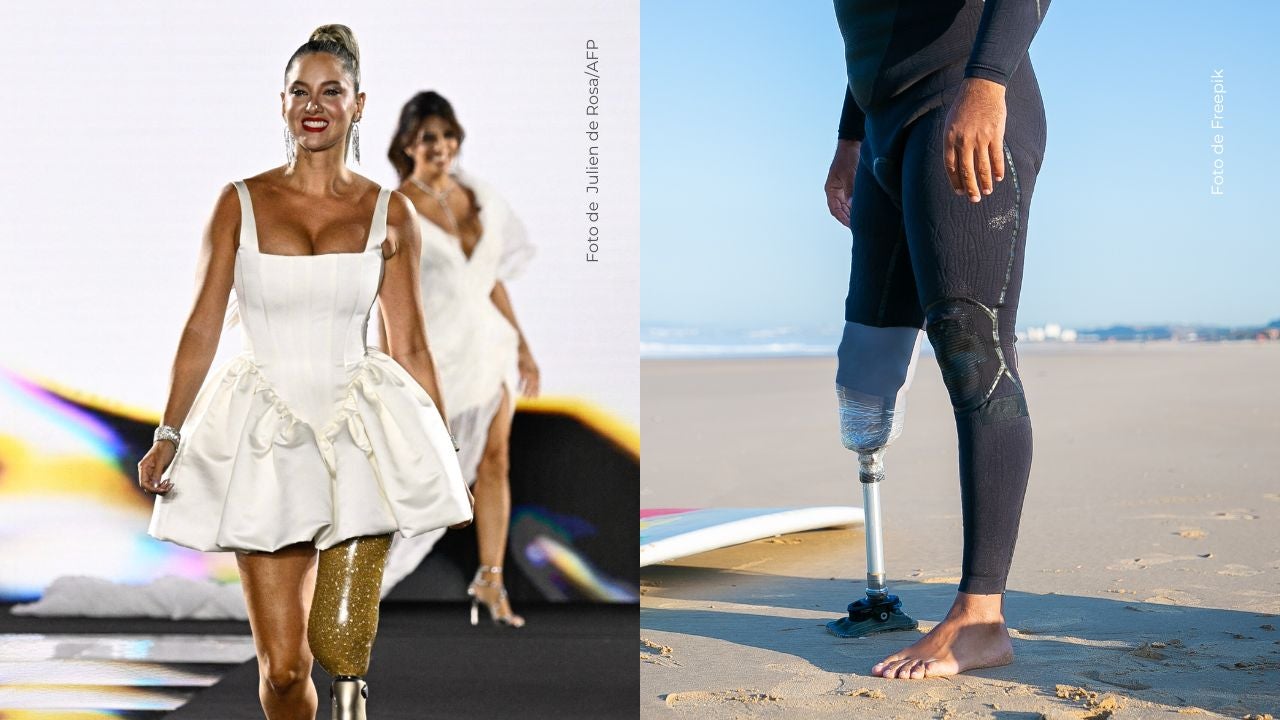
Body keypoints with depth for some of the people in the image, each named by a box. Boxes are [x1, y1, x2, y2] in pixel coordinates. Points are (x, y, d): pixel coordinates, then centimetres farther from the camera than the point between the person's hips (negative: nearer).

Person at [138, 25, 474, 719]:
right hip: (265, 436, 0)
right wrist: (168, 435, -4)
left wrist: (447, 461, 8)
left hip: (359, 429, 0)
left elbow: (410, 345, 8)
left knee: (342, 640, -17)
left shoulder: (388, 213, 5)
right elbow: (202, 328, 5)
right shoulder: (240, 203, 5)